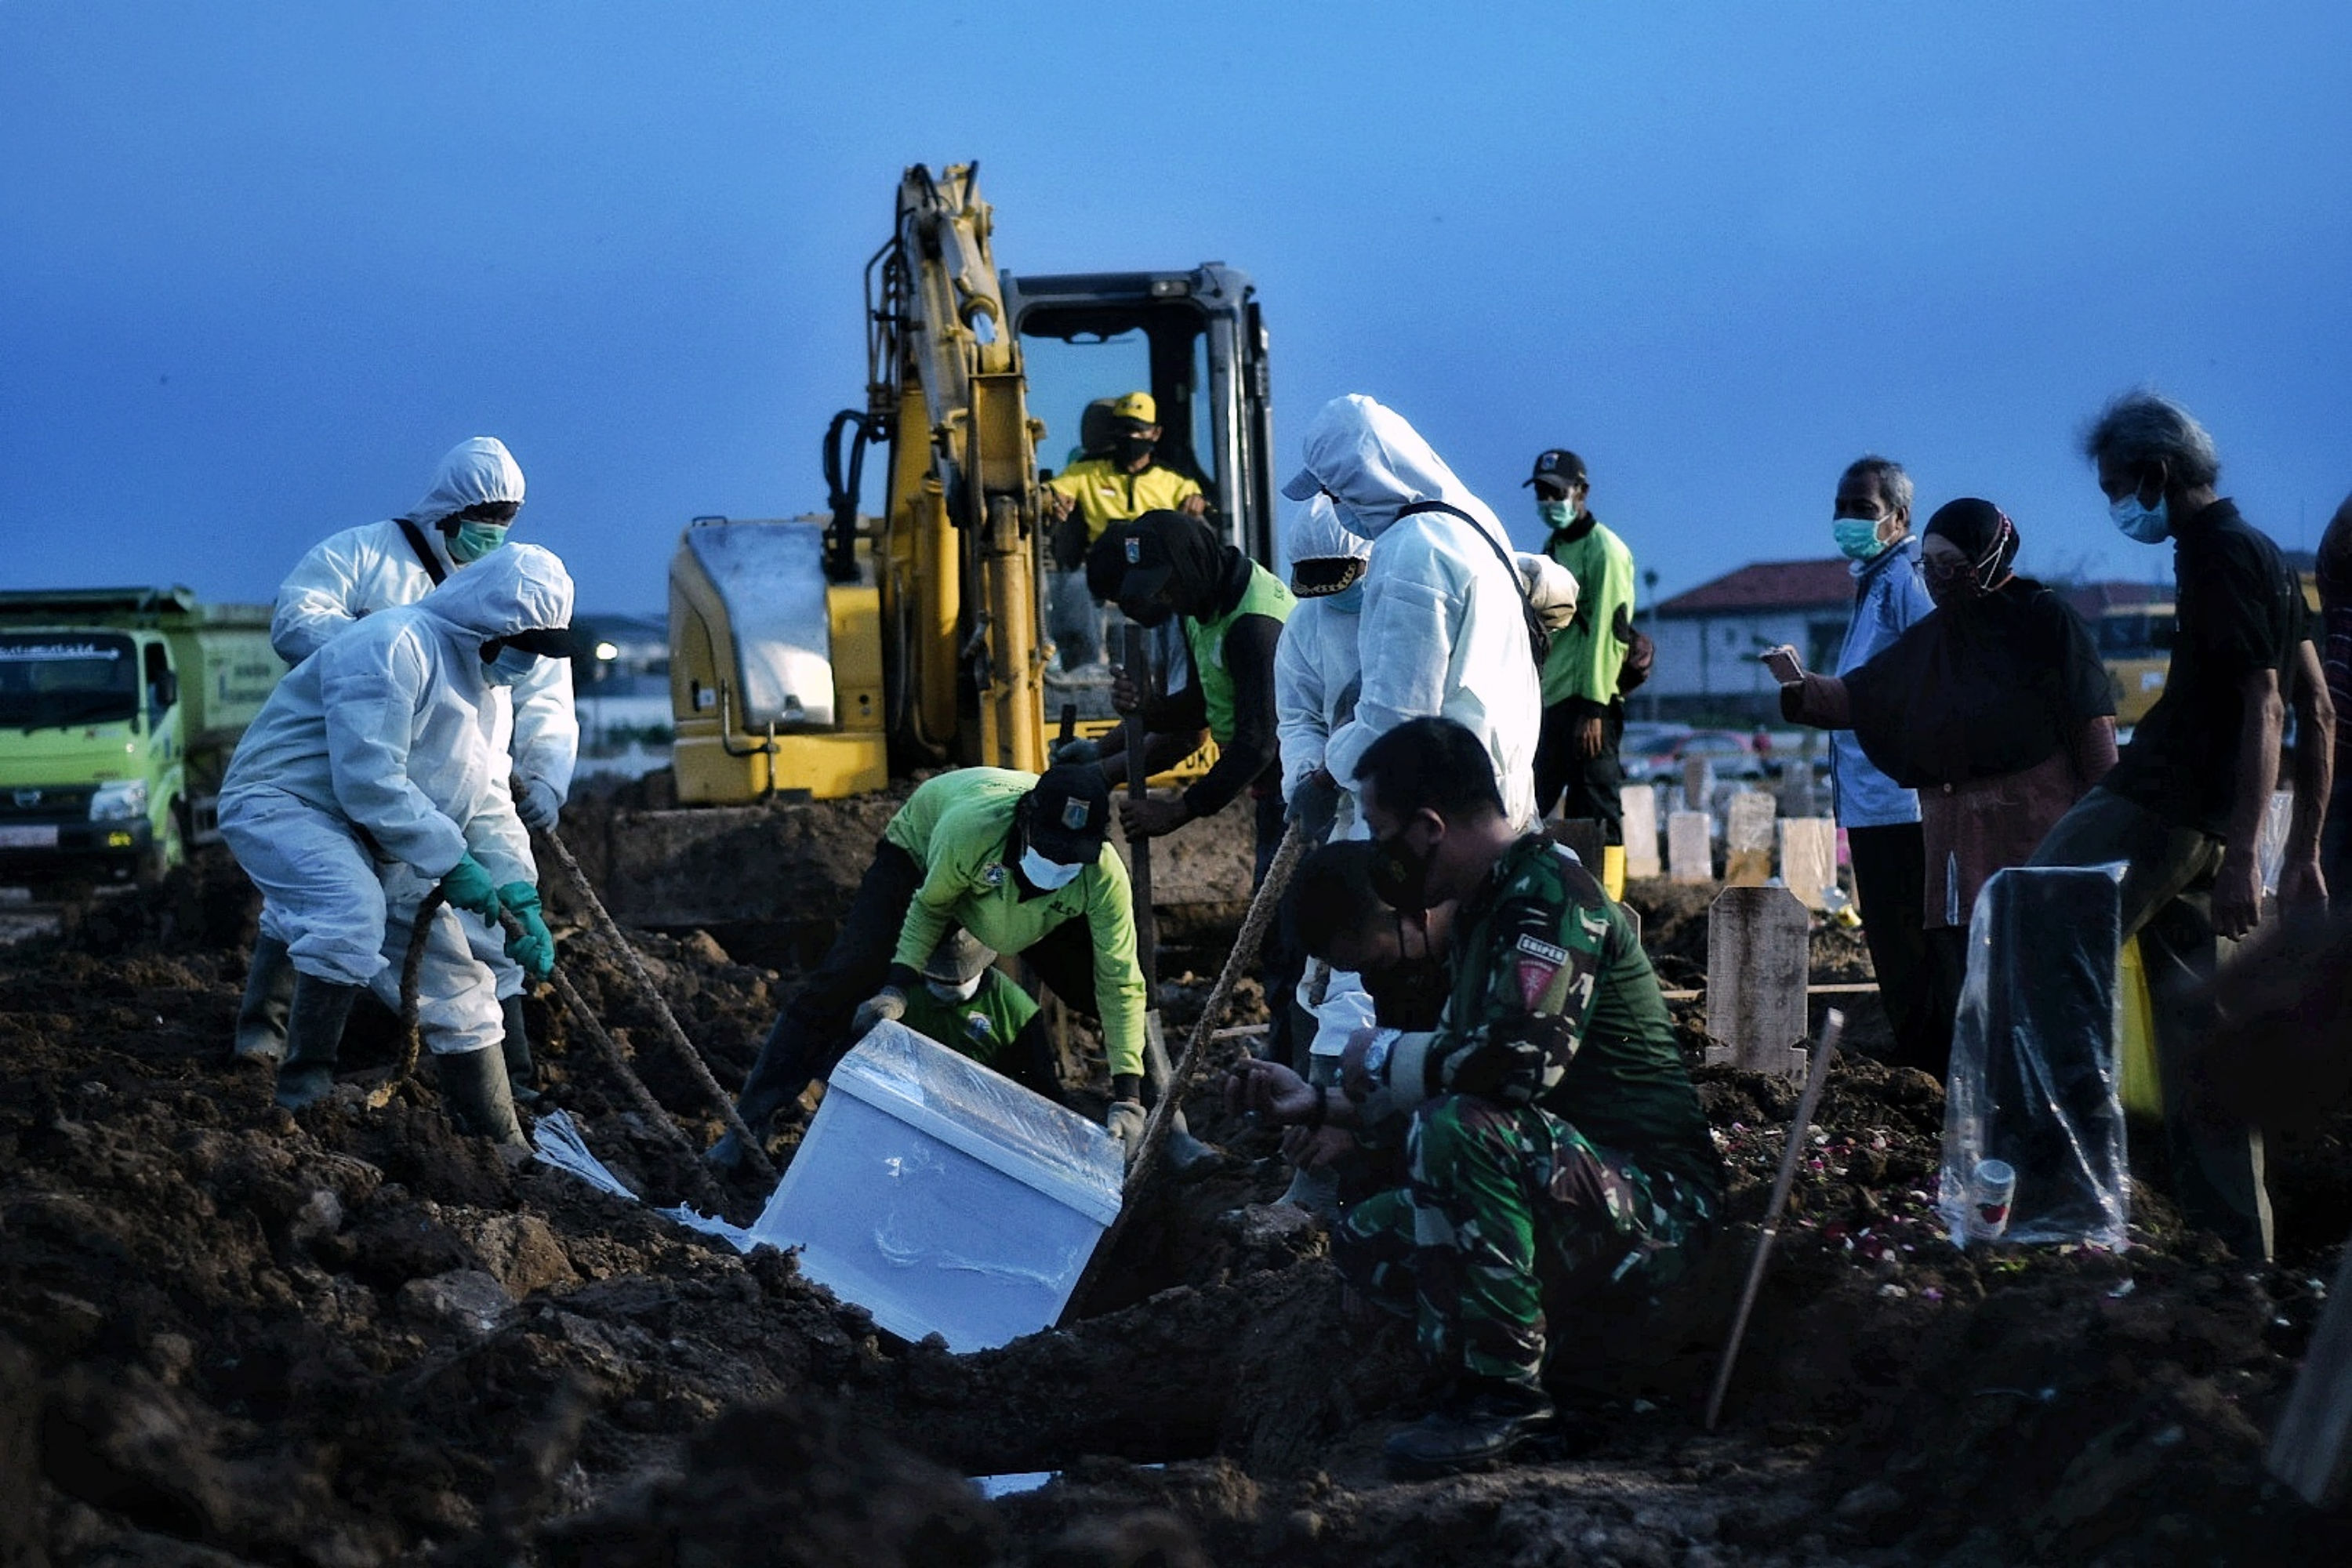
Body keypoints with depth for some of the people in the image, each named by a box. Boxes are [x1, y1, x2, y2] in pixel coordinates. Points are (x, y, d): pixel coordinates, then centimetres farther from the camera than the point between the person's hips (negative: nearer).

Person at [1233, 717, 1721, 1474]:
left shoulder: (1551, 892, -15)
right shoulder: (1483, 912, 15)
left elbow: (1523, 1060, -31)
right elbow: (1437, 1098, 23)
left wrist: (1386, 1058, -14)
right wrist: (1320, 1105, 21)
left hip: (1653, 1202, -10)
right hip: (1566, 1195, 10)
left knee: (1462, 1129, -32)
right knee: (1365, 1240, 10)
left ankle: (1503, 1390, -20)